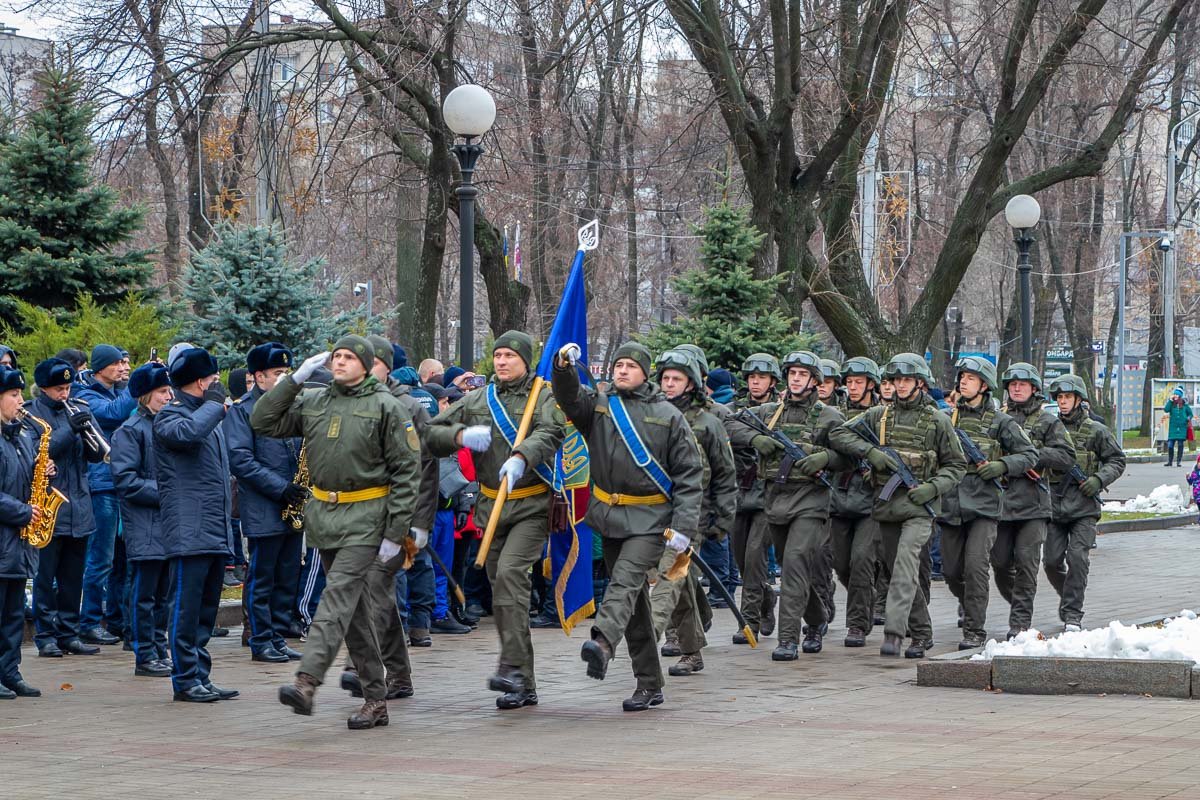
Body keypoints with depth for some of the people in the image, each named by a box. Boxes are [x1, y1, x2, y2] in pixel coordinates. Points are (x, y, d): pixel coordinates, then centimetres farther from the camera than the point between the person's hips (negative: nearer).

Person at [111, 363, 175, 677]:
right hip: (144, 526, -8)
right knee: (144, 594, -3)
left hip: (170, 524, 8)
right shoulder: (130, 430, -9)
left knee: (162, 594, 12)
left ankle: (159, 652, 18)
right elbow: (126, 480, -14)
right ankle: (145, 657, 0)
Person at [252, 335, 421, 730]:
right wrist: (295, 379, 1)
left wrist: (396, 531, -10)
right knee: (356, 609, 8)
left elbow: (407, 470, -5)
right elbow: (263, 422, 9)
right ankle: (376, 699, 13)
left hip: (364, 519, -6)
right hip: (323, 515, 6)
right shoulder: (313, 402, 11)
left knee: (338, 596, -18)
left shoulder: (384, 406, -3)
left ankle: (307, 681, -30)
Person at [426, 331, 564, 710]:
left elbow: (549, 434, -20)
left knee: (510, 573, -25)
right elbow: (431, 434, 9)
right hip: (492, 506, 6)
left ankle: (513, 667, -27)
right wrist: (461, 436, -12)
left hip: (532, 506, -6)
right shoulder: (476, 402, 13)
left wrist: (521, 458, -39)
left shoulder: (544, 398, -1)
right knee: (500, 590, 6)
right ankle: (524, 685, 13)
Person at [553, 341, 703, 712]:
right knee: (635, 601, 9)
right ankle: (649, 684, 15)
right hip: (609, 516, 4)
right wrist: (564, 368, -29)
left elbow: (690, 474, -2)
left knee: (625, 580, -26)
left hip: (650, 519, -4)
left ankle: (602, 643, -49)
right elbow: (570, 400, -10)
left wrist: (683, 526, -11)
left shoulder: (668, 416, 1)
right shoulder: (599, 406, 10)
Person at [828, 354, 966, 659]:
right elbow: (839, 434, 6)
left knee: (905, 562, -21)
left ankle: (894, 632, -29)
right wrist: (870, 452, -9)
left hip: (919, 506, -4)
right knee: (898, 570, 9)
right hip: (886, 504, 4)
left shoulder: (937, 420, 4)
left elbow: (956, 465, 8)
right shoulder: (879, 415, 10)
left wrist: (933, 487, -9)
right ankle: (921, 632, 22)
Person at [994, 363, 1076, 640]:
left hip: (1033, 502, -3)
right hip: (1000, 500, 3)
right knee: (1000, 563, 4)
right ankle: (1016, 604, 28)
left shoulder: (1048, 421, 6)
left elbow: (1067, 457, -2)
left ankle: (1020, 623, -4)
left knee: (1026, 564, -7)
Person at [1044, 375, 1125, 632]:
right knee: (1052, 560, 0)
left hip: (1084, 506, -3)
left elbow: (1117, 460, 8)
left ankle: (1073, 614, -7)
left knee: (1077, 558, -12)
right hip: (1054, 504, 3)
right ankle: (1068, 596, 29)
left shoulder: (1096, 431, 3)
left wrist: (1099, 479, -8)